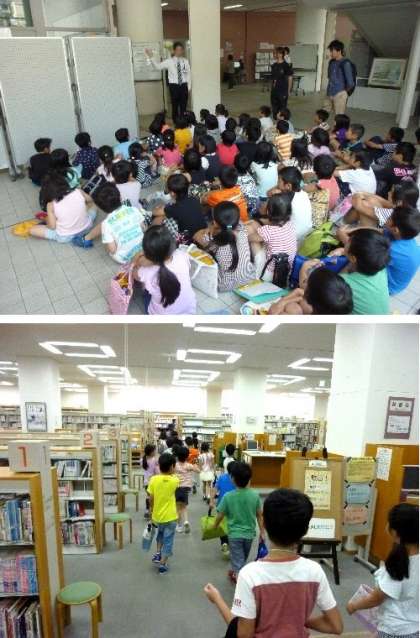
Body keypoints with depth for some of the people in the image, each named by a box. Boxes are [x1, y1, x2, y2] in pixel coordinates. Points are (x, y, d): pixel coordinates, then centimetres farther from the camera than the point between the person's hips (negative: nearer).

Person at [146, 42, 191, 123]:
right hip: (174, 85, -2)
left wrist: (189, 86, 1)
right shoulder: (169, 61, -1)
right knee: (175, 105, 3)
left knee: (184, 105, 5)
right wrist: (151, 57, -15)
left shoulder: (185, 61, 4)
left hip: (183, 85, 2)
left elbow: (188, 74, 6)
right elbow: (158, 66, -5)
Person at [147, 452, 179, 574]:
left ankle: (157, 554, 24)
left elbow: (151, 499, -3)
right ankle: (162, 564, 17)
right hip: (170, 517, -3)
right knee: (168, 540, 12)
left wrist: (152, 513, 8)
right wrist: (172, 473, 14)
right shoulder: (174, 480, -16)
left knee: (160, 533, 31)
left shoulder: (153, 479, -11)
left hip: (157, 516, 3)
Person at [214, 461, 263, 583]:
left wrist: (214, 527, 11)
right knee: (242, 559, 26)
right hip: (249, 534, 4)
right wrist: (262, 531, 9)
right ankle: (236, 573, 47)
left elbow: (220, 516, -8)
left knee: (238, 560, 6)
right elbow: (259, 515, -3)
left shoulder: (228, 496, -19)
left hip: (234, 534, -4)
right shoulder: (255, 495, -13)